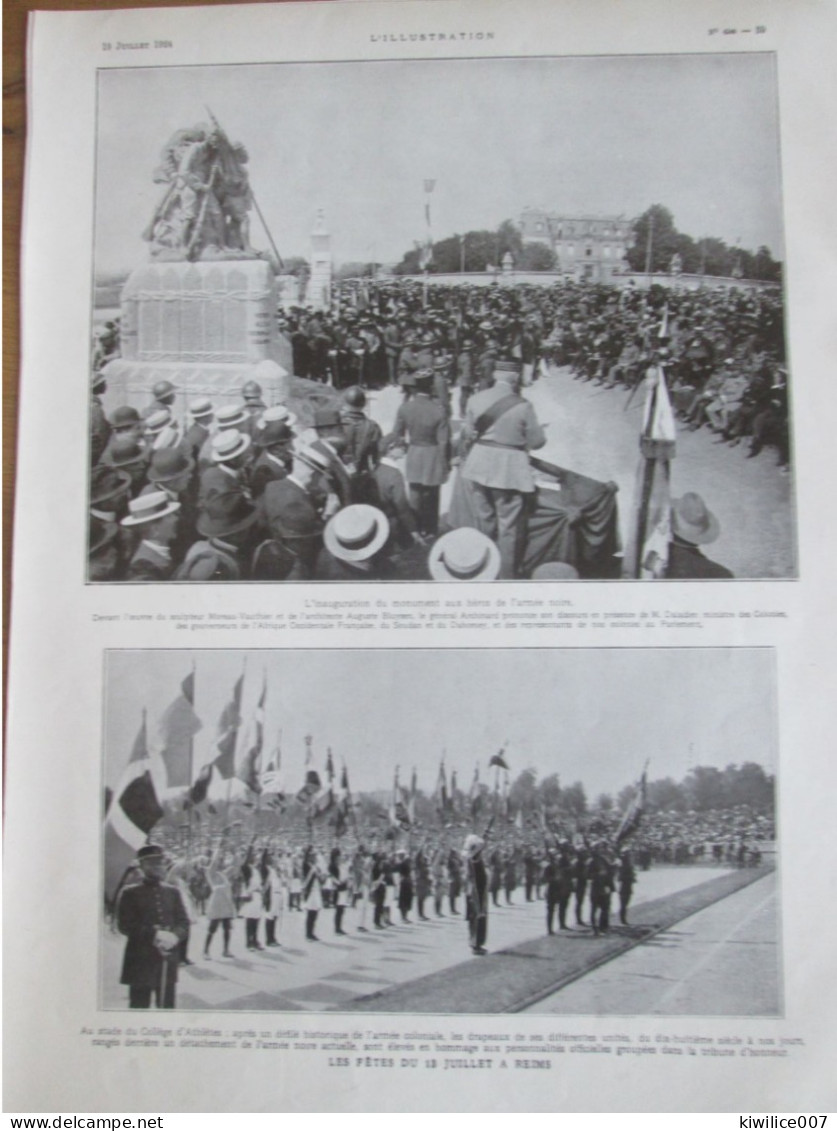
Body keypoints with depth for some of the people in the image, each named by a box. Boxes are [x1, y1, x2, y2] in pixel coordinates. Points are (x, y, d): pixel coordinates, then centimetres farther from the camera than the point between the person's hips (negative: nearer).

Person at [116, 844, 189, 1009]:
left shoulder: (173, 892, 12)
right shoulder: (130, 893, 0)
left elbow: (184, 923, 8)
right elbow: (125, 925, -8)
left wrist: (174, 936, -14)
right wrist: (153, 935, -19)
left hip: (168, 960, 4)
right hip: (140, 961, -4)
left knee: (167, 1007, 7)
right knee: (139, 1007, -1)